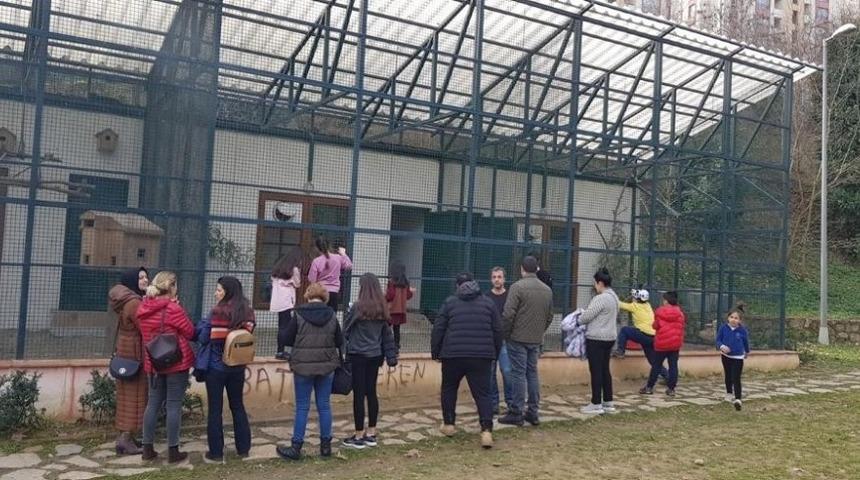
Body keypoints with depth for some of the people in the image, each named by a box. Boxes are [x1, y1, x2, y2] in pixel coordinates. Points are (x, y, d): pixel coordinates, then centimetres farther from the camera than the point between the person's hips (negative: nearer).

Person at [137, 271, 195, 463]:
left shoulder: (143, 308, 4)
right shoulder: (173, 308, -16)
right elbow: (190, 332, -8)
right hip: (177, 361, -6)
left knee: (153, 403, 14)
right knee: (174, 405, 0)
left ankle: (147, 448, 18)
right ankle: (173, 451, 5)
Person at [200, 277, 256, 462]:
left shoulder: (218, 312, -17)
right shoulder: (248, 311, -1)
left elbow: (204, 339, -12)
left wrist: (206, 328, 7)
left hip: (216, 367, -5)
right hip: (238, 367, 5)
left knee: (215, 409, 6)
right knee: (237, 406, 17)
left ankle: (216, 452, 12)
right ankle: (243, 448, 23)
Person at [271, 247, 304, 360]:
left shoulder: (279, 266, 14)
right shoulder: (294, 269, -8)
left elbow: (273, 282, 15)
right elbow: (297, 284, 0)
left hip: (277, 301, 8)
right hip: (286, 301, -8)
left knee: (281, 326, 12)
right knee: (285, 327, -5)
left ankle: (279, 351, 15)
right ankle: (280, 352, -6)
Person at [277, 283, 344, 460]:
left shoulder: (299, 314, -9)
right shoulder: (331, 315, -1)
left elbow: (288, 339, -3)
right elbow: (339, 341, 3)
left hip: (303, 366, -2)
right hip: (327, 366, 2)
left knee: (302, 407, 5)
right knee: (324, 405, 11)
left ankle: (296, 447, 9)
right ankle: (326, 445, 18)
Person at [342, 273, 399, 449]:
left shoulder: (358, 307, -13)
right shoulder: (382, 309, 3)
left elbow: (346, 331, -3)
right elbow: (387, 336, 6)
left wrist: (348, 343, 16)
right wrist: (391, 359, 9)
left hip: (358, 355, -6)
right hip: (375, 355, 6)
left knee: (358, 395, 1)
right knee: (371, 393, 14)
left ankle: (359, 436, 9)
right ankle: (371, 434, 21)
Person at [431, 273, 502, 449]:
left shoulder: (449, 302, 6)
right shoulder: (488, 303, 10)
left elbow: (438, 330, 3)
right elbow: (497, 331, 11)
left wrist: (435, 352, 12)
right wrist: (495, 354, 21)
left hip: (453, 355, -1)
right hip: (481, 356, 1)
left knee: (449, 389, 20)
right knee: (482, 393, 2)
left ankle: (449, 424, 24)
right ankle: (487, 430, -12)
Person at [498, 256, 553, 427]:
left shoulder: (517, 287, -12)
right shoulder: (547, 290, 9)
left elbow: (508, 314, -15)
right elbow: (549, 317, 14)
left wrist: (505, 334, -4)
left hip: (518, 338, -6)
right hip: (536, 340, 6)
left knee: (518, 374, -2)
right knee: (533, 374, 12)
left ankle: (516, 413, 2)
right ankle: (533, 412, 16)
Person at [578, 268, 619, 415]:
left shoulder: (601, 298, -19)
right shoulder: (613, 297, 12)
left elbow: (586, 317, -16)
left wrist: (578, 319, 4)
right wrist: (585, 312, 13)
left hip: (597, 339, -10)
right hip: (609, 337, 10)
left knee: (596, 371, -2)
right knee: (605, 370, 14)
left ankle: (596, 405, 3)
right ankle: (608, 403, 19)